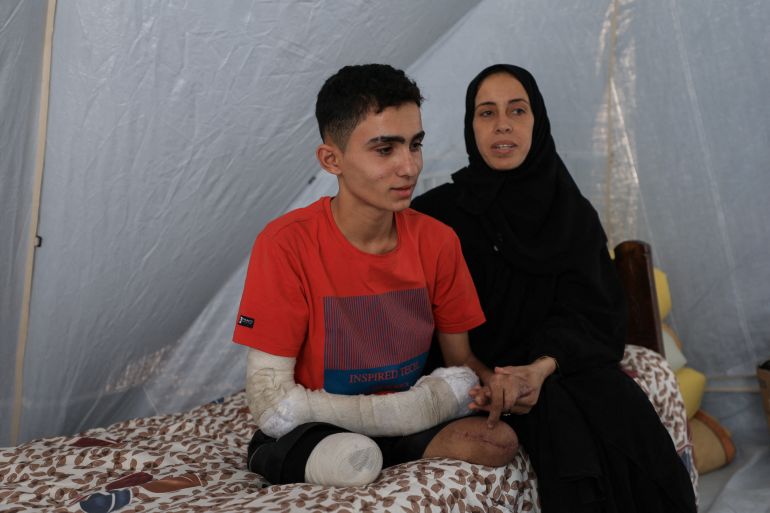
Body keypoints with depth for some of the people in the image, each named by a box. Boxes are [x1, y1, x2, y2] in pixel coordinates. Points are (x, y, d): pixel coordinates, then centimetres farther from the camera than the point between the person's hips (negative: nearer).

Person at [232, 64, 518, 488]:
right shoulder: (287, 244, -19)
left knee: (500, 441, -21)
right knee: (353, 460, -35)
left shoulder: (437, 241, -6)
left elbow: (463, 362, 4)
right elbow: (273, 407, -22)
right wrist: (416, 408, -22)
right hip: (308, 433, -4)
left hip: (404, 428, 4)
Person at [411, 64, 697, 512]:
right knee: (563, 425, -30)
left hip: (565, 364, 3)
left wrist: (539, 368, -23)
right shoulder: (438, 212, -1)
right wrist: (483, 378, -23)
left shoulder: (573, 213, 7)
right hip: (480, 373, -3)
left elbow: (590, 311, -3)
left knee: (631, 422, -25)